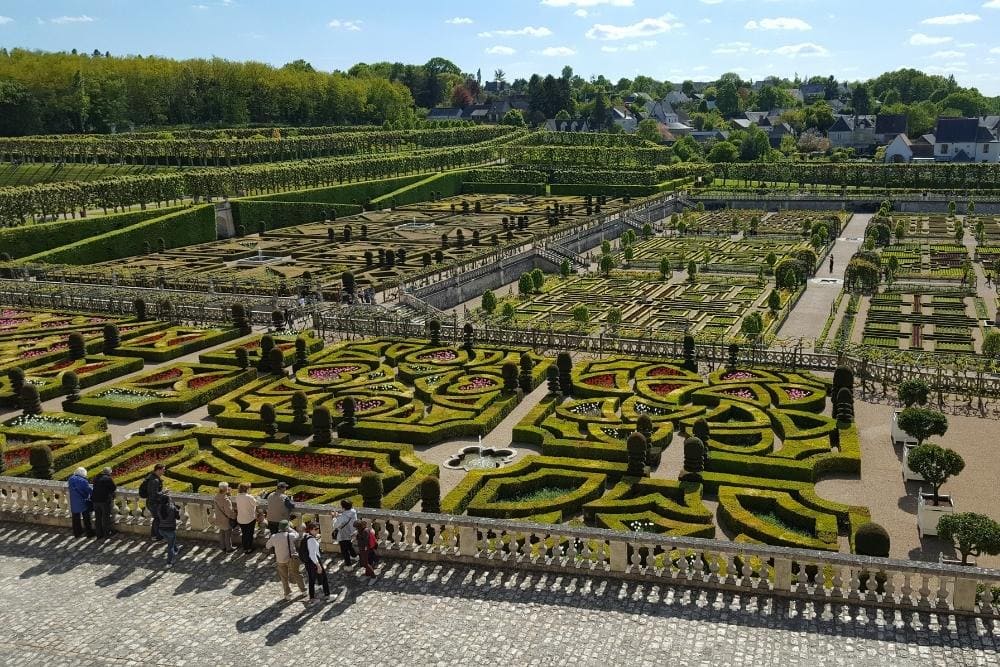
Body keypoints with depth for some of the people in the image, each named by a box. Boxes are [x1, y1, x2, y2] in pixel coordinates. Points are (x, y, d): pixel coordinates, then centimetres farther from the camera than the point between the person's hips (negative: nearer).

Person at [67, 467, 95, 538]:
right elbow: (90, 490, -17)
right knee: (86, 519, 8)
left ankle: (77, 533, 25)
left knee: (76, 518, 18)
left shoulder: (71, 479, -4)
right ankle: (89, 533, 14)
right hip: (83, 503, -5)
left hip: (74, 504, 5)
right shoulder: (83, 481, -22)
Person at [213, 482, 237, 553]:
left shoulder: (216, 497, -9)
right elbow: (229, 512, -29)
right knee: (228, 535, 13)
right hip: (226, 521, -7)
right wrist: (235, 516, -10)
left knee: (222, 534, 22)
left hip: (219, 520, 7)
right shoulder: (226, 500, -33)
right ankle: (229, 549, 29)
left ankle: (223, 548, 37)